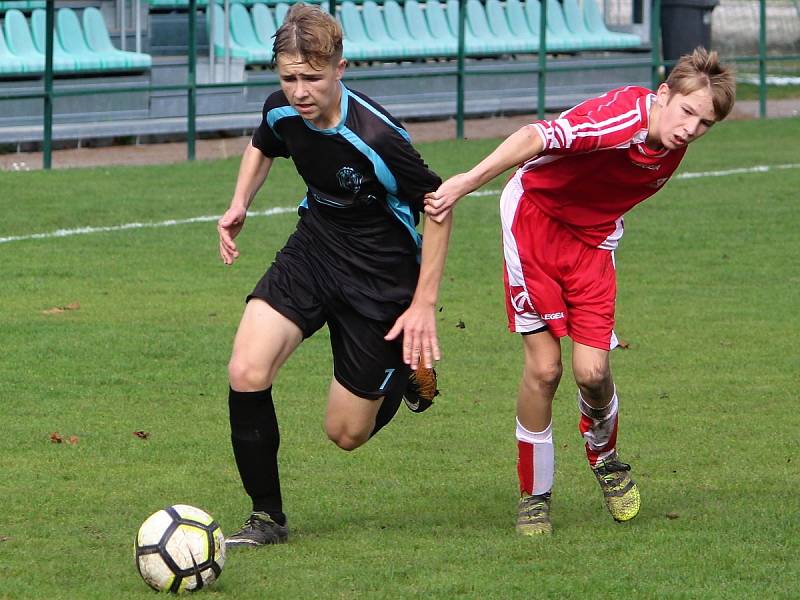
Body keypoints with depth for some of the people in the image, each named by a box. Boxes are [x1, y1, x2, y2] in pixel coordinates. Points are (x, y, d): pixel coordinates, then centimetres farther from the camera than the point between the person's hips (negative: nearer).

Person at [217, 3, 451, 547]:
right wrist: (239, 206, 0)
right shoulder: (282, 111, -11)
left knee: (347, 433, 3)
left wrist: (424, 303, -15)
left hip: (380, 275, -5)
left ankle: (410, 367, 36)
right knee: (247, 373, -18)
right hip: (314, 249, 5)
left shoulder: (377, 137, -30)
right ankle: (267, 517, -2)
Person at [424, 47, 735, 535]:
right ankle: (535, 496, 10)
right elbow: (536, 138, -43)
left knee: (592, 371, -9)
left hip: (592, 239, 5)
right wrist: (466, 183, -52)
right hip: (535, 217, -5)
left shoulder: (672, 150, -7)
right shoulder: (624, 115, -30)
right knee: (544, 368, -9)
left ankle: (604, 457, 25)